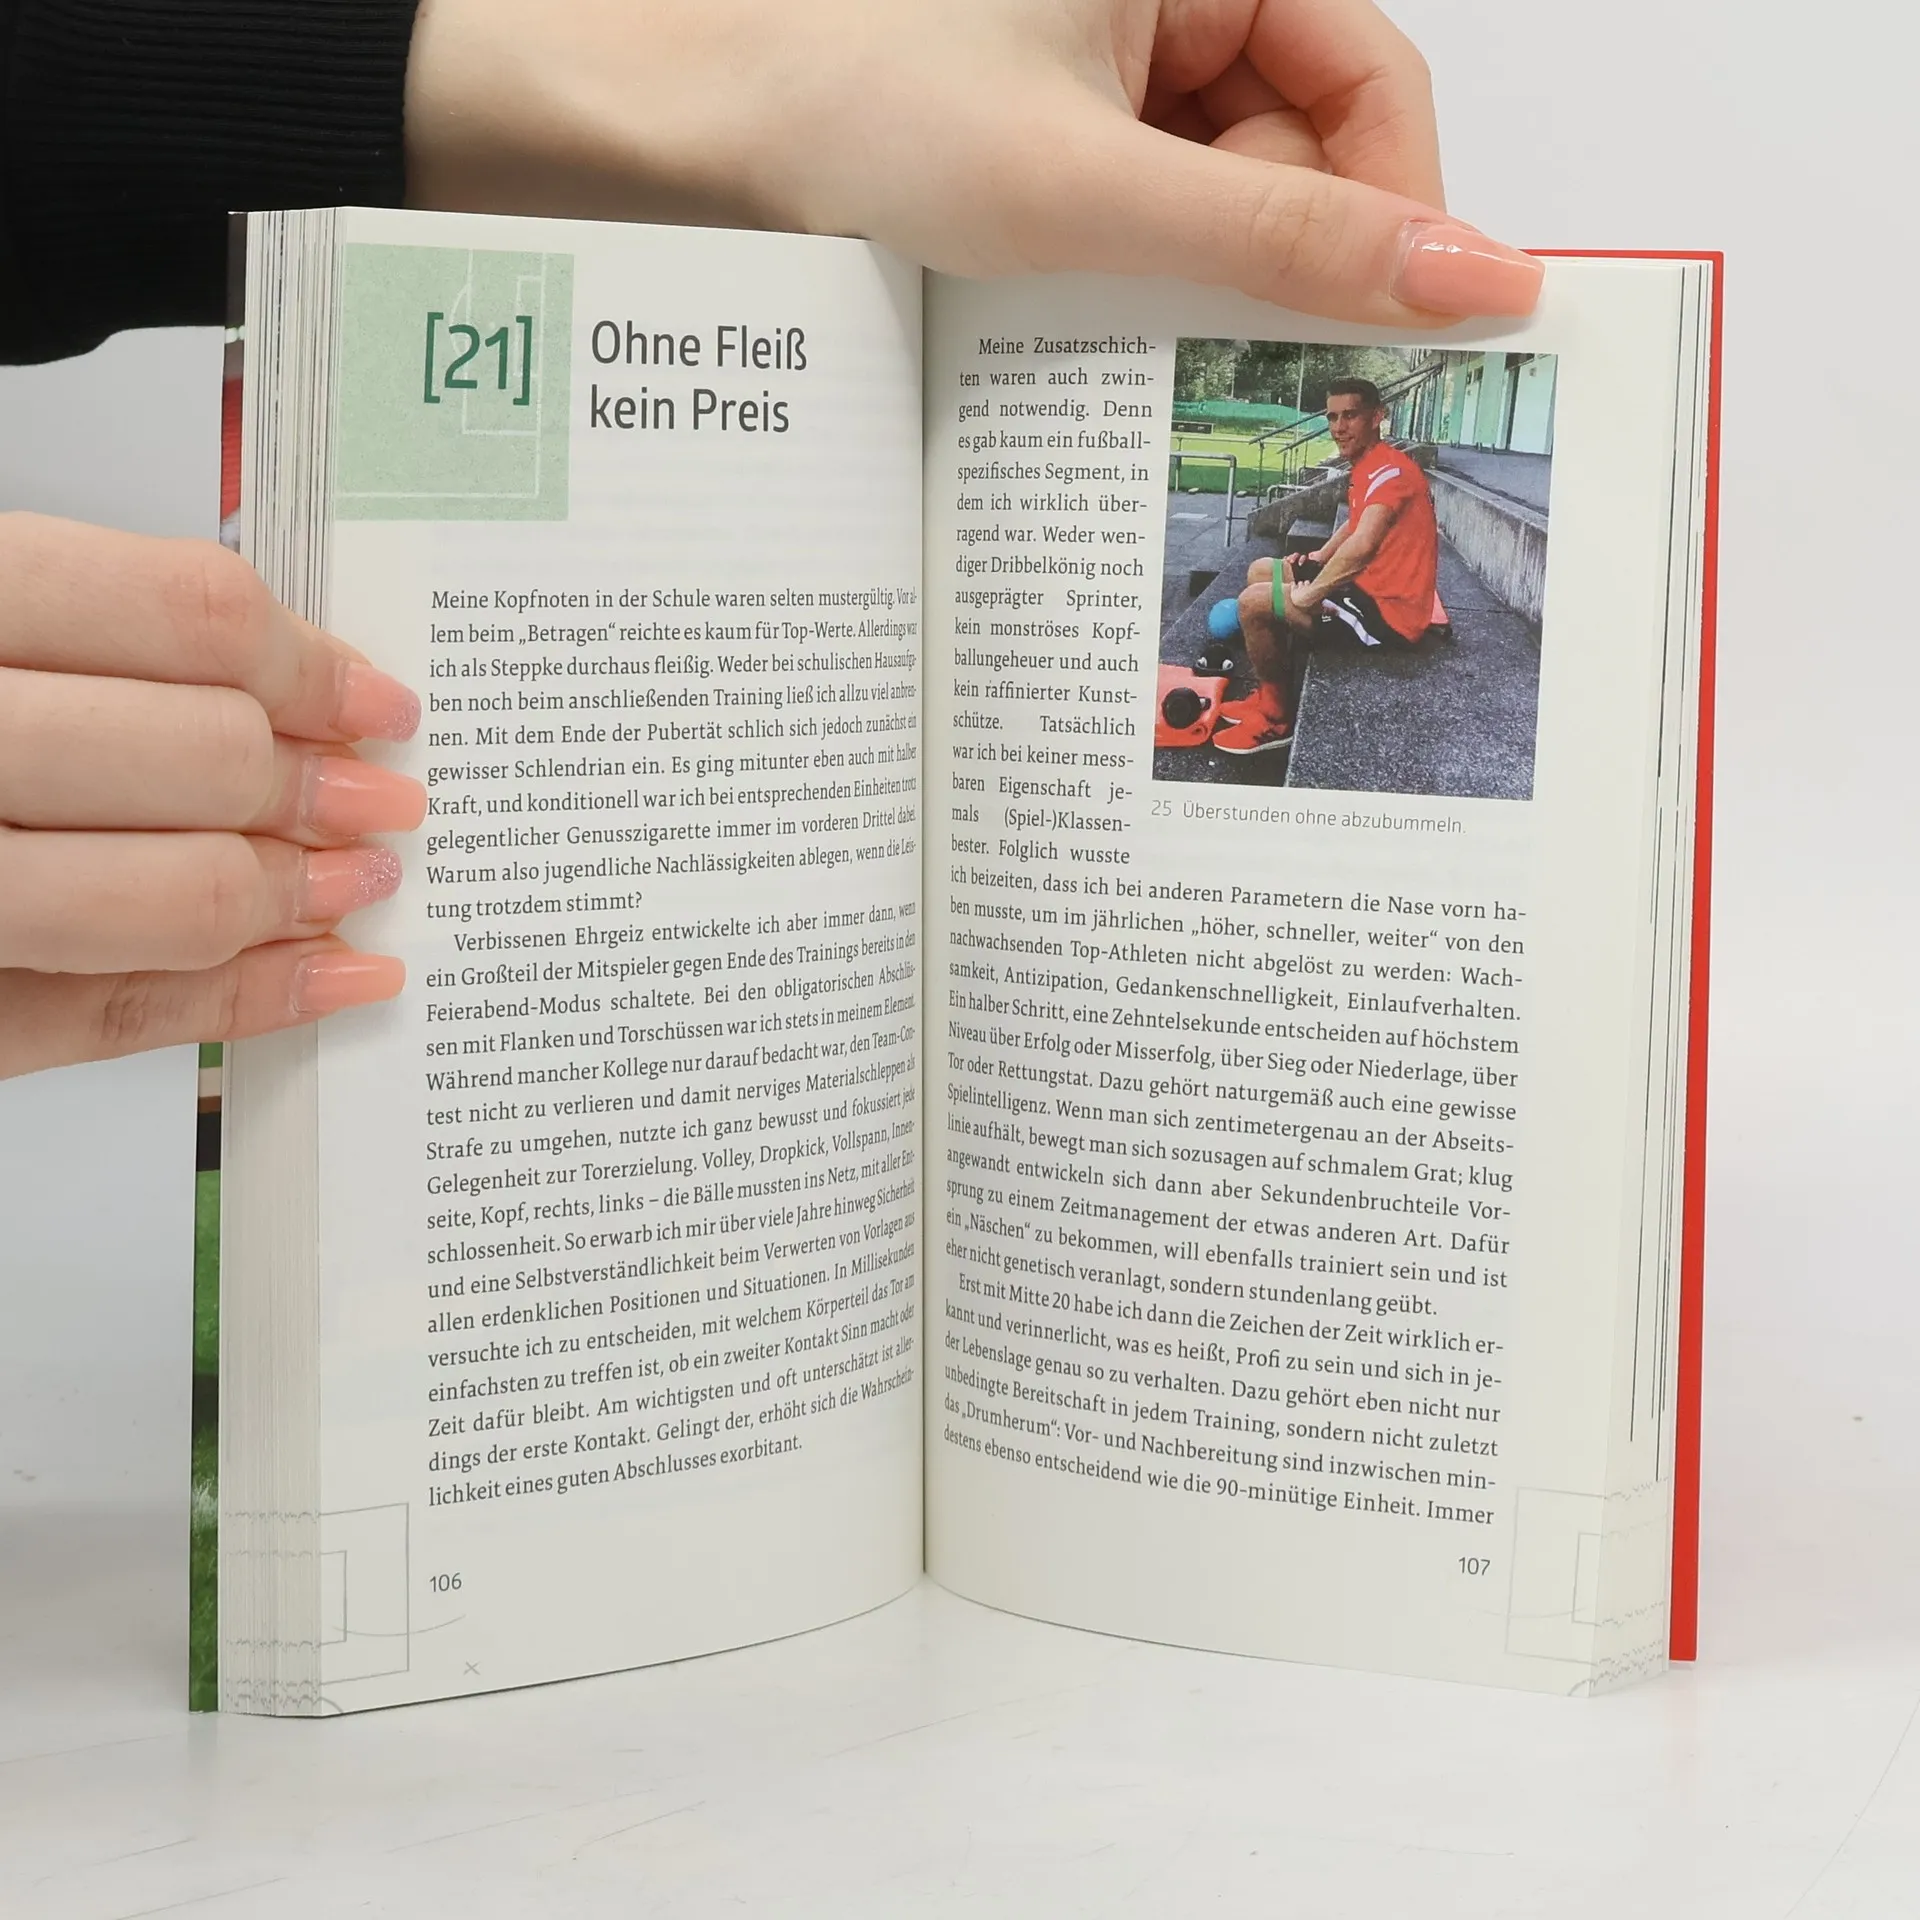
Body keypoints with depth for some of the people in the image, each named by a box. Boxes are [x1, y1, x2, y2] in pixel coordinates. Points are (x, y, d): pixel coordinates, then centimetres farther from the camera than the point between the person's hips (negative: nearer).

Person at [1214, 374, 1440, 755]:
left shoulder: (1391, 470, -21)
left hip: (1388, 613, -11)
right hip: (1370, 587, 11)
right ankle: (1269, 696, 21)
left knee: (1254, 603, -16)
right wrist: (1318, 557, 14)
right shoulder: (1366, 468, 12)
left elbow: (1361, 545, -35)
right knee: (1261, 572, 20)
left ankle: (1276, 718, 2)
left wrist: (1311, 593, -24)